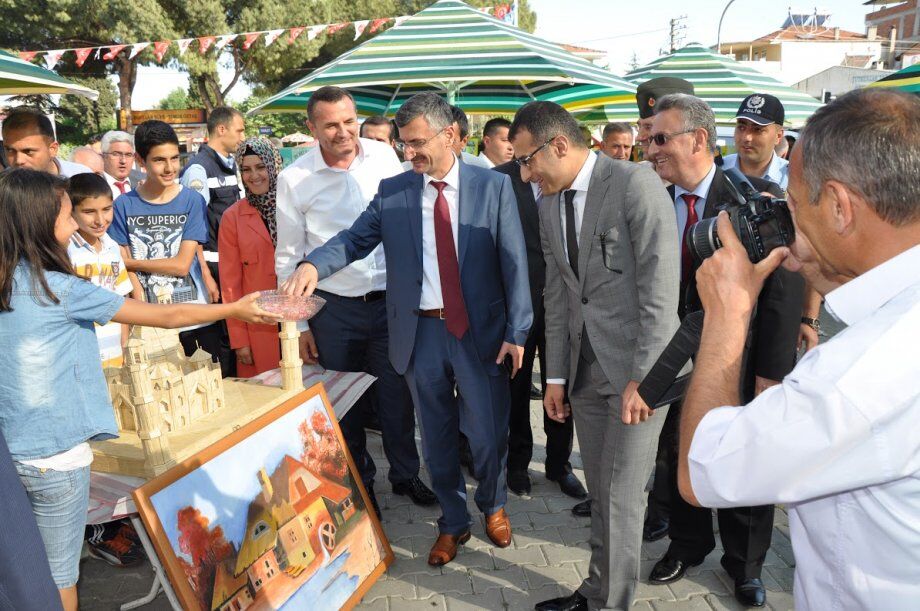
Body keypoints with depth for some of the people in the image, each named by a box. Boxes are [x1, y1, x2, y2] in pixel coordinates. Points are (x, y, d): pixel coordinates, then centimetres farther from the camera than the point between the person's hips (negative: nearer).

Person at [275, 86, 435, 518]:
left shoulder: (384, 156, -2)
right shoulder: (294, 179, -6)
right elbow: (288, 258, 0)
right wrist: (297, 324, 0)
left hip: (391, 299, 1)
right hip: (335, 308, -1)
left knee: (398, 394, 12)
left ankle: (405, 474, 34)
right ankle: (359, 483, 33)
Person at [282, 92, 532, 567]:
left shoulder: (493, 187, -4)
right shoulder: (392, 191, 2)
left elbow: (514, 263, -5)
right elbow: (354, 238, -3)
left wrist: (516, 332, -10)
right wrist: (313, 265, -24)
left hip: (480, 331, -2)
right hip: (421, 332, 2)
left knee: (488, 434, 10)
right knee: (436, 436, 15)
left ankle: (493, 506, 41)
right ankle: (452, 523, 37)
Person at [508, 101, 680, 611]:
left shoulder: (636, 184, -12)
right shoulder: (548, 204, 10)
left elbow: (659, 289, -16)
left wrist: (644, 376, -18)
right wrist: (556, 376, 11)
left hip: (636, 365, -6)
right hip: (584, 370, 6)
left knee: (620, 496, 2)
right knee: (600, 493, 16)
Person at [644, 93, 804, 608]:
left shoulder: (758, 199, -14)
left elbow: (786, 288, -14)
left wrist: (772, 370, -15)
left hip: (739, 364, -3)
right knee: (680, 458, 18)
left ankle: (745, 566, 37)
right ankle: (689, 545, 42)